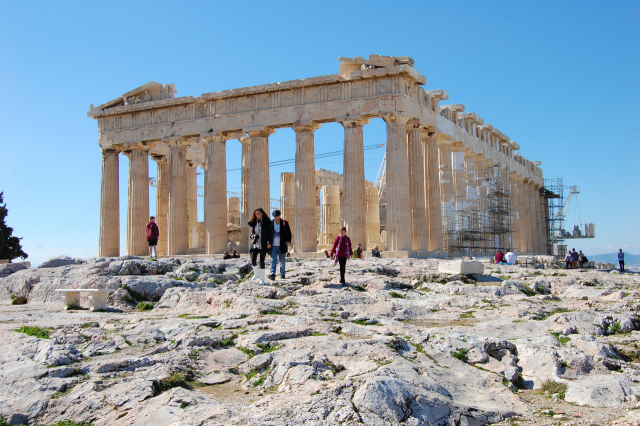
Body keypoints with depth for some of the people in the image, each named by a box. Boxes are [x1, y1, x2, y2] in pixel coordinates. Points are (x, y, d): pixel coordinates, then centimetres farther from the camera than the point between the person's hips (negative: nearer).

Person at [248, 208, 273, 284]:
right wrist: (252, 236, -5)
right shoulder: (254, 223, 11)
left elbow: (270, 233, -2)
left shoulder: (267, 223, -2)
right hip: (255, 244, 3)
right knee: (253, 260, -6)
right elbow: (251, 232, 18)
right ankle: (256, 274, 21)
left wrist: (269, 242, -14)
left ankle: (262, 279, 6)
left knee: (262, 261, -2)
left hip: (263, 245, -3)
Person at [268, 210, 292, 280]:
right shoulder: (270, 223, 3)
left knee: (282, 261, 9)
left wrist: (288, 241, -13)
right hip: (273, 246, -1)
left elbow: (288, 233, 3)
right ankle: (272, 274, -16)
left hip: (282, 246, 1)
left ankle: (282, 274, 21)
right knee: (273, 260, -10)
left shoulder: (285, 223, 2)